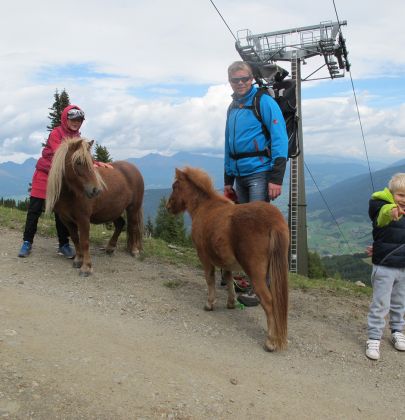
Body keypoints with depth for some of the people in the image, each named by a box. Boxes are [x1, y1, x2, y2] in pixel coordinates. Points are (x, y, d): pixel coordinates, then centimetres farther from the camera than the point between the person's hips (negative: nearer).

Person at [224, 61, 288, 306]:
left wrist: (276, 179, -20)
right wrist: (228, 180, 19)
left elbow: (280, 140, -13)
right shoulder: (233, 108, 17)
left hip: (260, 173, -7)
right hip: (240, 176, 7)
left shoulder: (264, 102, -5)